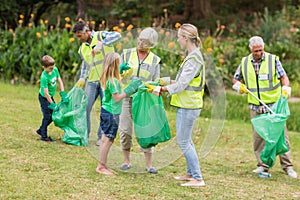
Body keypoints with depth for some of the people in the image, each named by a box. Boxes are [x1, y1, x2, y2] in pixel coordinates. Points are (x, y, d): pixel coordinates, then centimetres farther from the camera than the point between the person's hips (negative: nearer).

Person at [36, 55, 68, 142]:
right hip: (44, 98, -8)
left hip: (50, 96, 8)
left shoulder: (55, 69, -9)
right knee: (47, 116, -5)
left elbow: (59, 81, 1)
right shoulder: (44, 77, -30)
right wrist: (52, 104, -25)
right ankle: (44, 136, 5)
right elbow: (46, 93, -29)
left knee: (54, 115, 13)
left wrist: (63, 94, -7)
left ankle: (41, 130, 28)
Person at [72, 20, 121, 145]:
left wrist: (101, 45, -34)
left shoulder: (101, 36, -7)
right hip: (92, 81, 6)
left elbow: (117, 35, -25)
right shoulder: (82, 48, 12)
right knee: (85, 108, 2)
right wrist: (82, 78, 7)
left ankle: (102, 137, 11)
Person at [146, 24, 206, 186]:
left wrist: (162, 89, -14)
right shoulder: (191, 56, 13)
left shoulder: (193, 59, -18)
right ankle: (191, 173, 29)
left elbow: (181, 85, -21)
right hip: (187, 104, 10)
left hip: (188, 106, -10)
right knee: (186, 140, 19)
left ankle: (198, 179, -5)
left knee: (183, 141, -7)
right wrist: (168, 81, 14)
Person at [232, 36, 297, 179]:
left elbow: (283, 76, -2)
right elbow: (235, 79, 18)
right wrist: (239, 86, -4)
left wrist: (285, 88, -21)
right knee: (258, 136, 3)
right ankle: (262, 165, 12)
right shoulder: (244, 62, 7)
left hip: (274, 105, -3)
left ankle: (287, 166, 1)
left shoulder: (273, 60, -2)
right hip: (255, 107, 3)